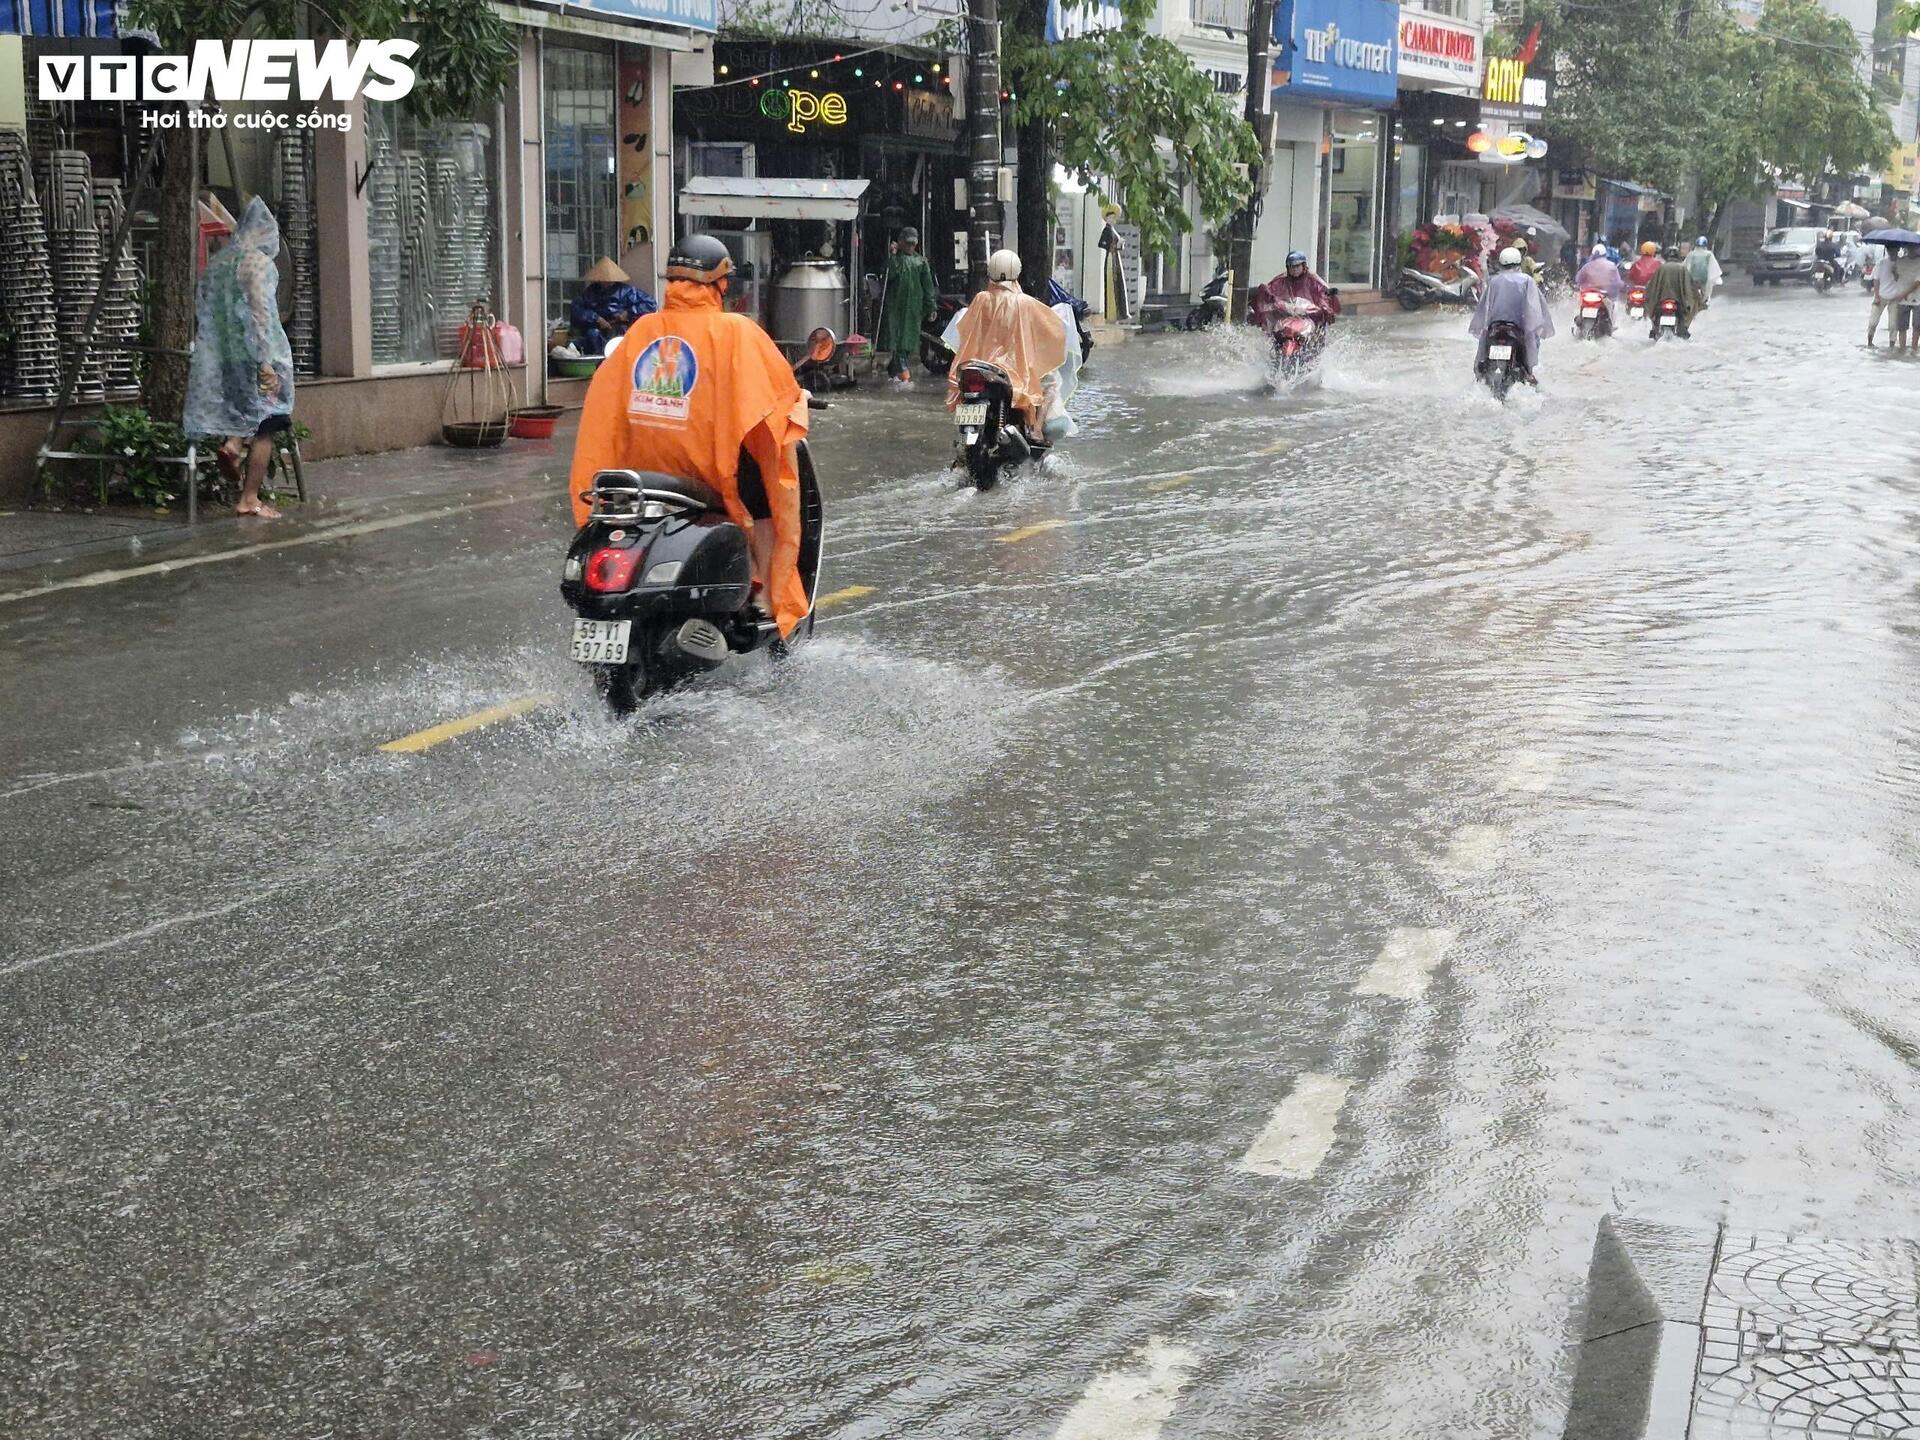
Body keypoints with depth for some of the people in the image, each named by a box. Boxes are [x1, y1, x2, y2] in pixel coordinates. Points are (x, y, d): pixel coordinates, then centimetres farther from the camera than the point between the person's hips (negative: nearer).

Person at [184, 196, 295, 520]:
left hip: (220, 357, 7)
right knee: (264, 425, 1)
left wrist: (210, 358, 20)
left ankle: (232, 443, -4)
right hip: (253, 354, -7)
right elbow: (259, 313, -18)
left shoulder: (215, 264, 11)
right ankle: (250, 500, 1)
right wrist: (266, 361, -20)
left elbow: (205, 315, 14)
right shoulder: (258, 262, -10)